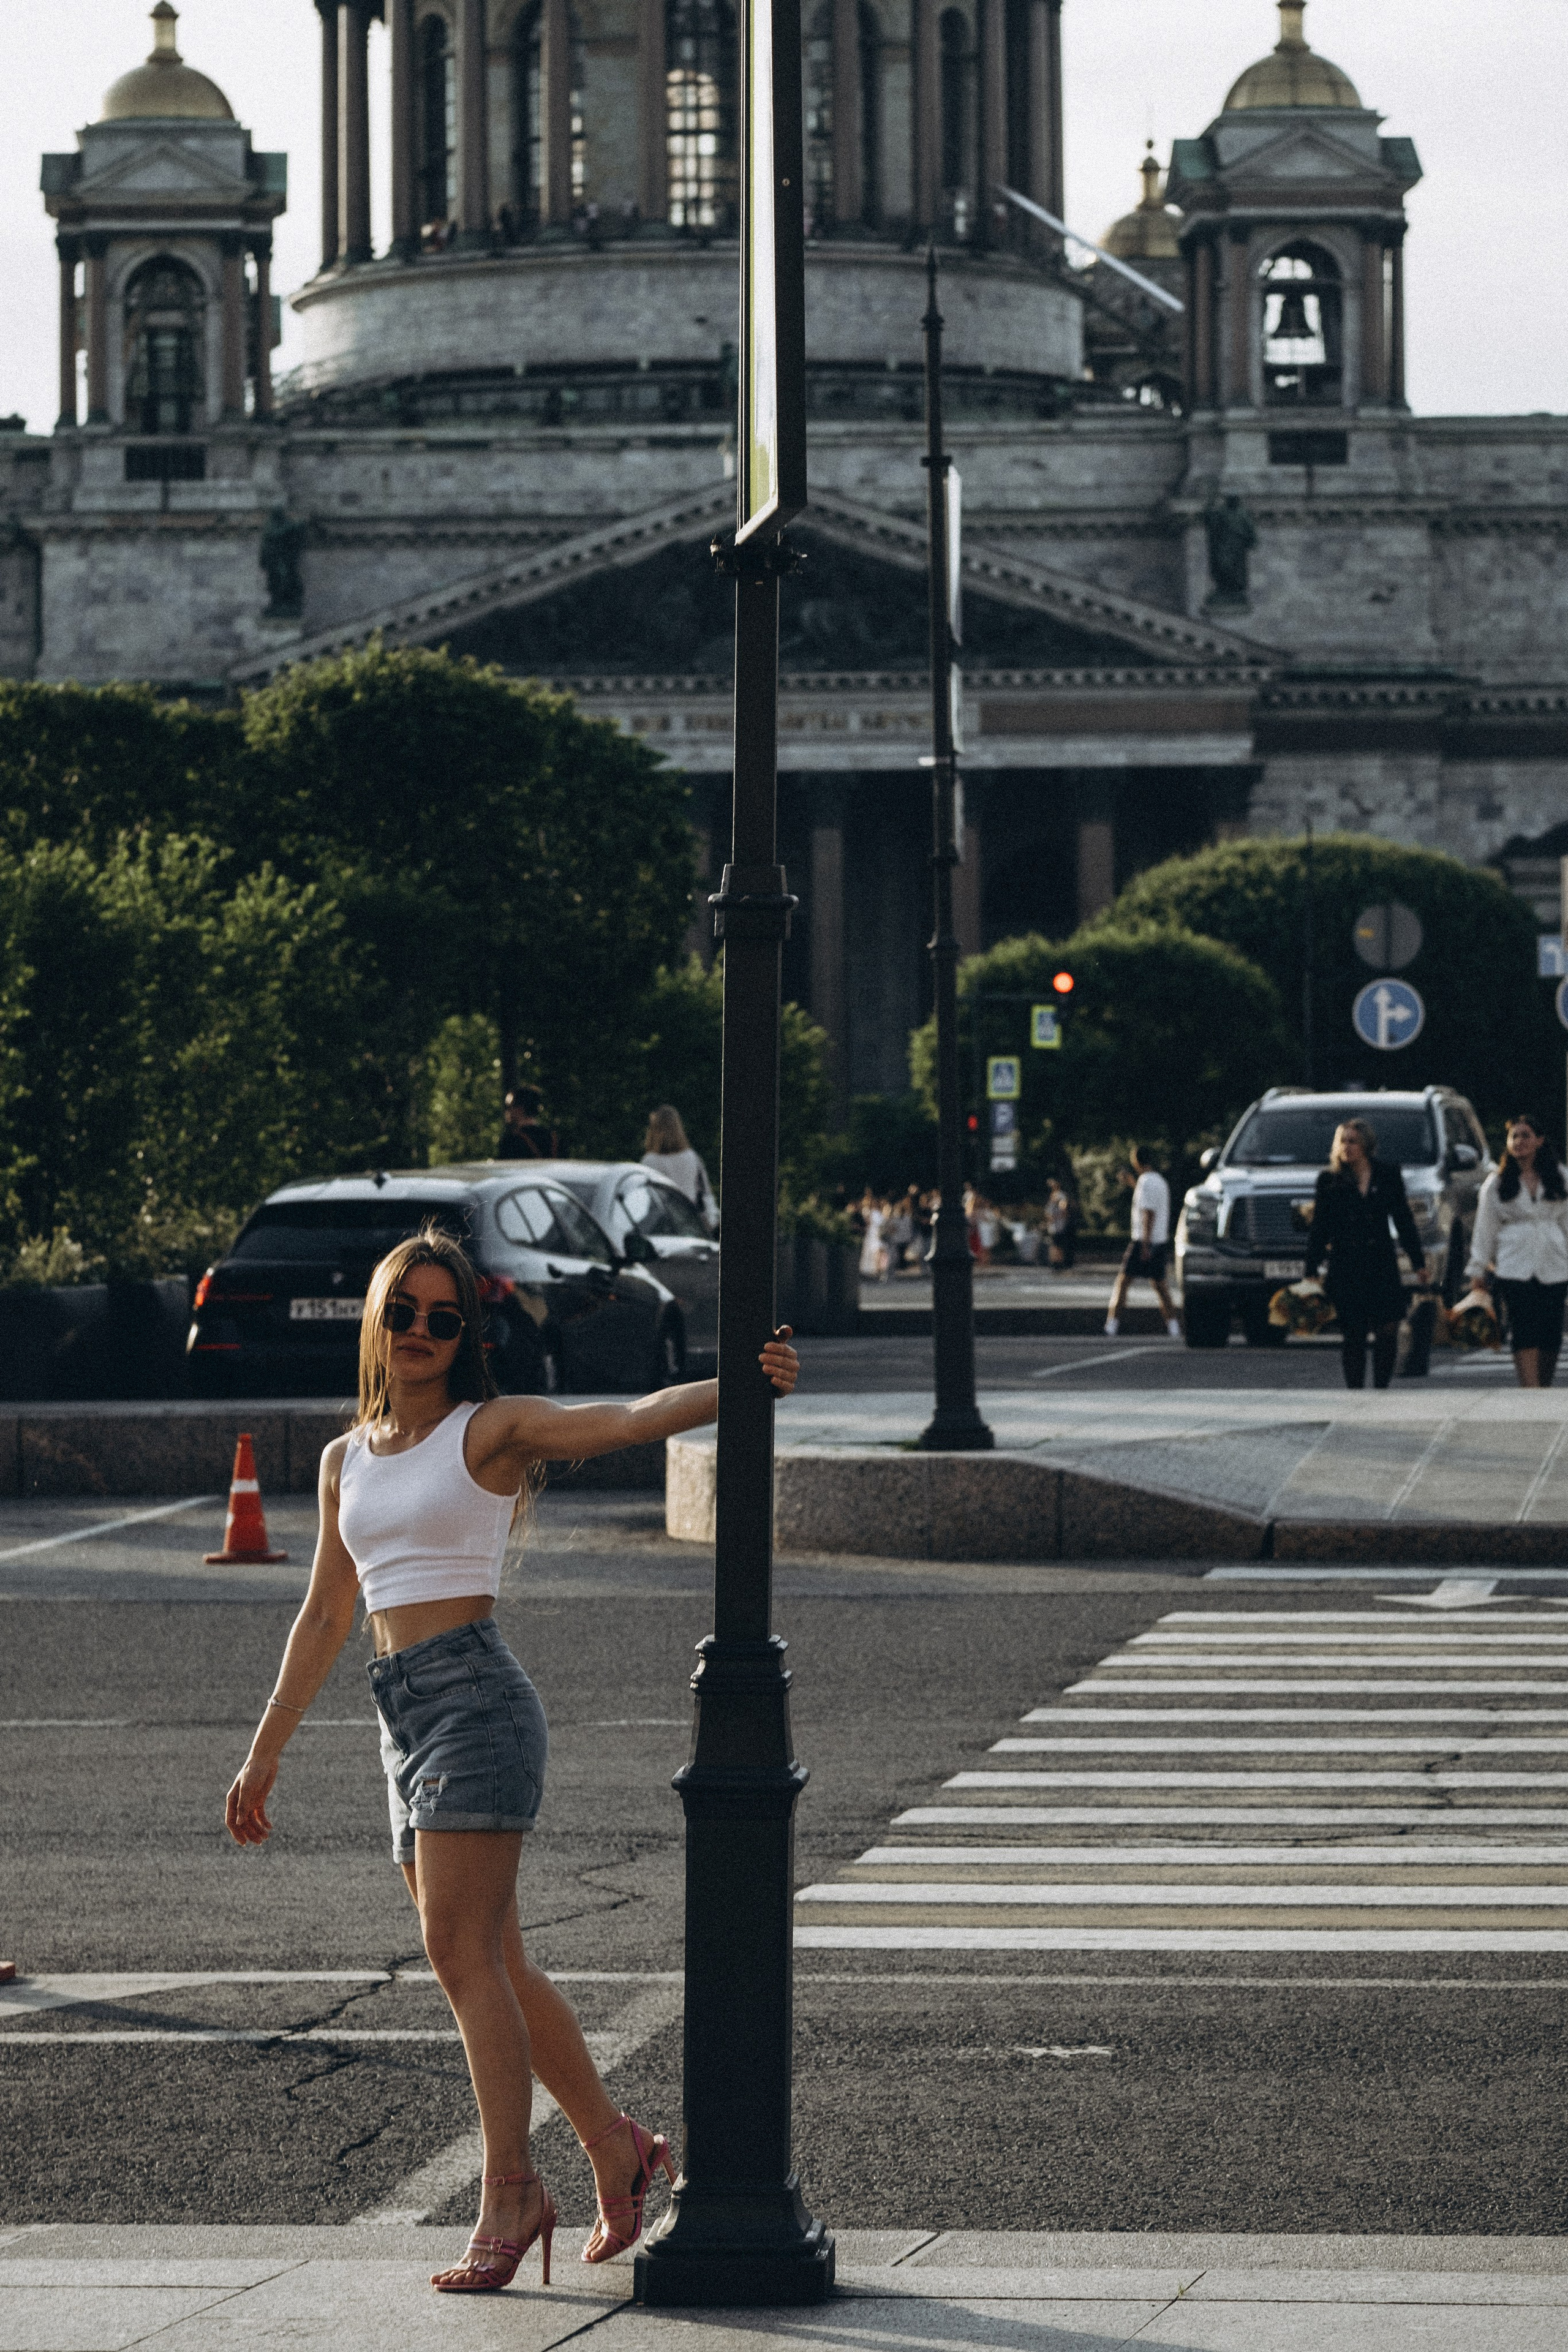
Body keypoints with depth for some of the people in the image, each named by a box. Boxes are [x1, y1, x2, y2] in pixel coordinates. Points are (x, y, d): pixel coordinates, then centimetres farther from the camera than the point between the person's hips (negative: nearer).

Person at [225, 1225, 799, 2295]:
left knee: (464, 1952, -12)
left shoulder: (493, 1429, -1)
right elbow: (325, 1617, 23)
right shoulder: (348, 1459, 17)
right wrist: (265, 1755, 23)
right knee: (492, 1965, 9)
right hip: (405, 1715, 7)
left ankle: (510, 2194, -7)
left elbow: (629, 1419, -15)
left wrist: (740, 1385, -33)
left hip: (476, 1694, -7)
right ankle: (617, 2145, 22)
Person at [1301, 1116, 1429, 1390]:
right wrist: (1311, 1273, -5)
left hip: (1382, 1265, 1)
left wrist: (1419, 1262, 9)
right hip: (1345, 1270, -1)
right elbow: (1318, 1230, 2)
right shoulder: (1330, 1180, 3)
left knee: (1388, 1330, -7)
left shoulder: (1388, 1174, 7)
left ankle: (1382, 1387, 7)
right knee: (1354, 1335, -1)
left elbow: (1403, 1219, 11)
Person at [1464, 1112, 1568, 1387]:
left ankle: (1545, 1388, 14)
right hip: (1515, 1268, -2)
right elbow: (1485, 1229, 7)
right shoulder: (1497, 1183, 7)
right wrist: (1477, 1269, 3)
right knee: (1525, 1333, -12)